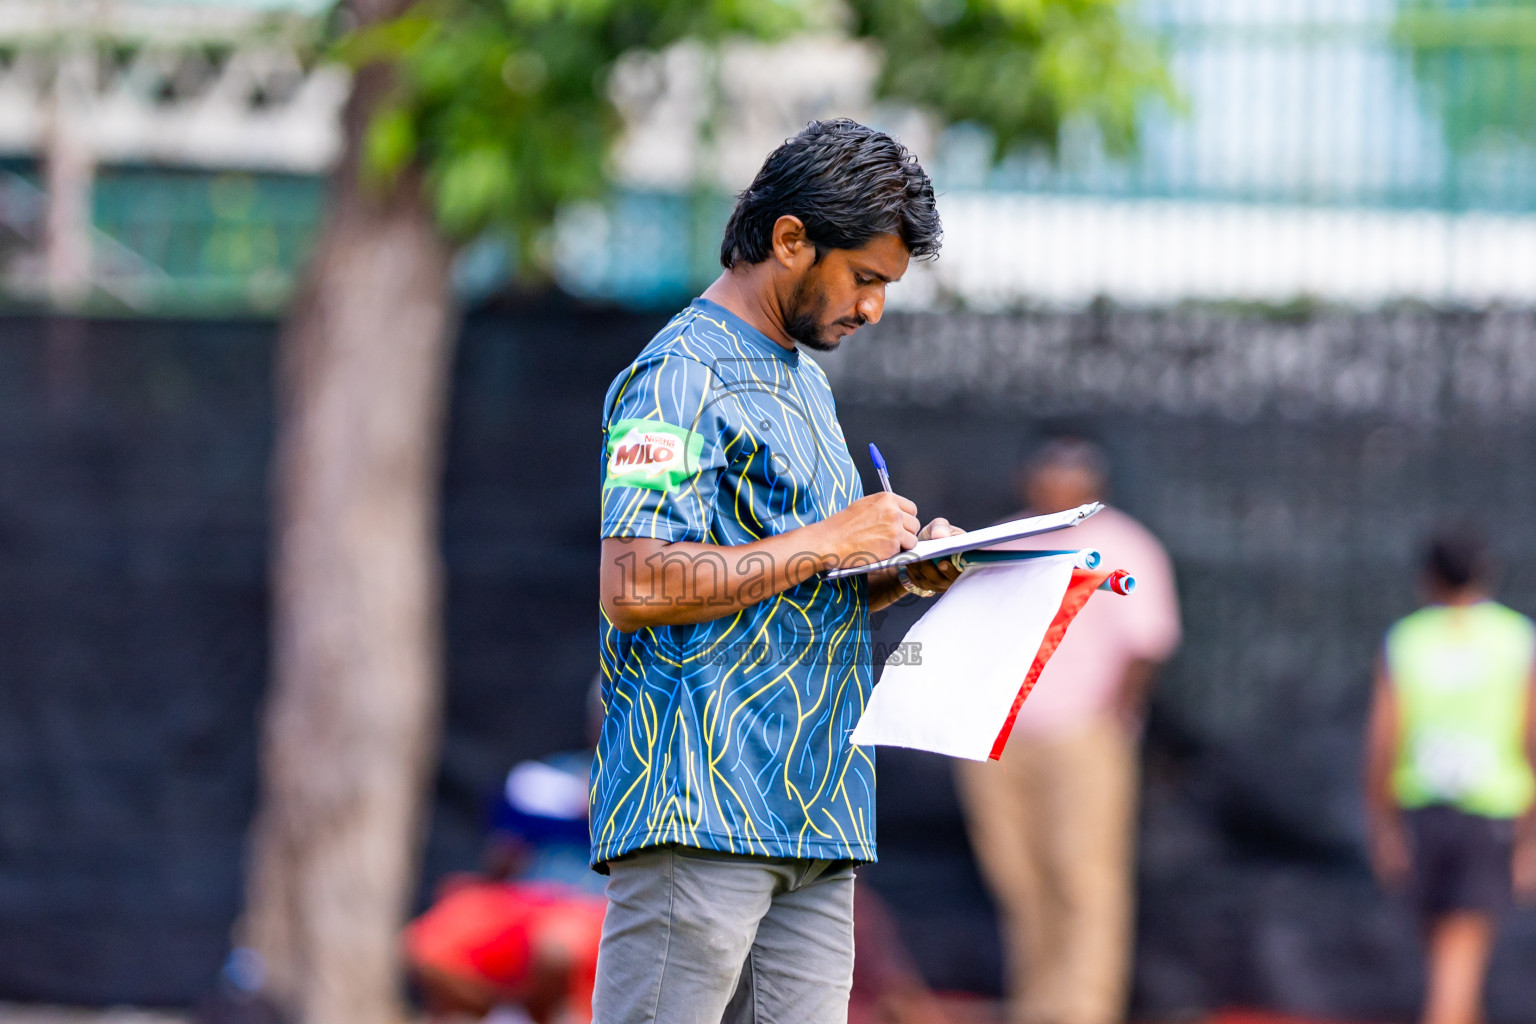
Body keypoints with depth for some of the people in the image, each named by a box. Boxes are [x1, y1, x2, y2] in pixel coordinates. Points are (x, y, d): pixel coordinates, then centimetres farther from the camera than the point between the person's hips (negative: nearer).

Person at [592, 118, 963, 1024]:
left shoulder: (805, 378, 23)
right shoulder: (681, 377, -8)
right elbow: (635, 587, -19)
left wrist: (902, 574, 10)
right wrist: (828, 542, -13)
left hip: (815, 816, 9)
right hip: (696, 813, -9)